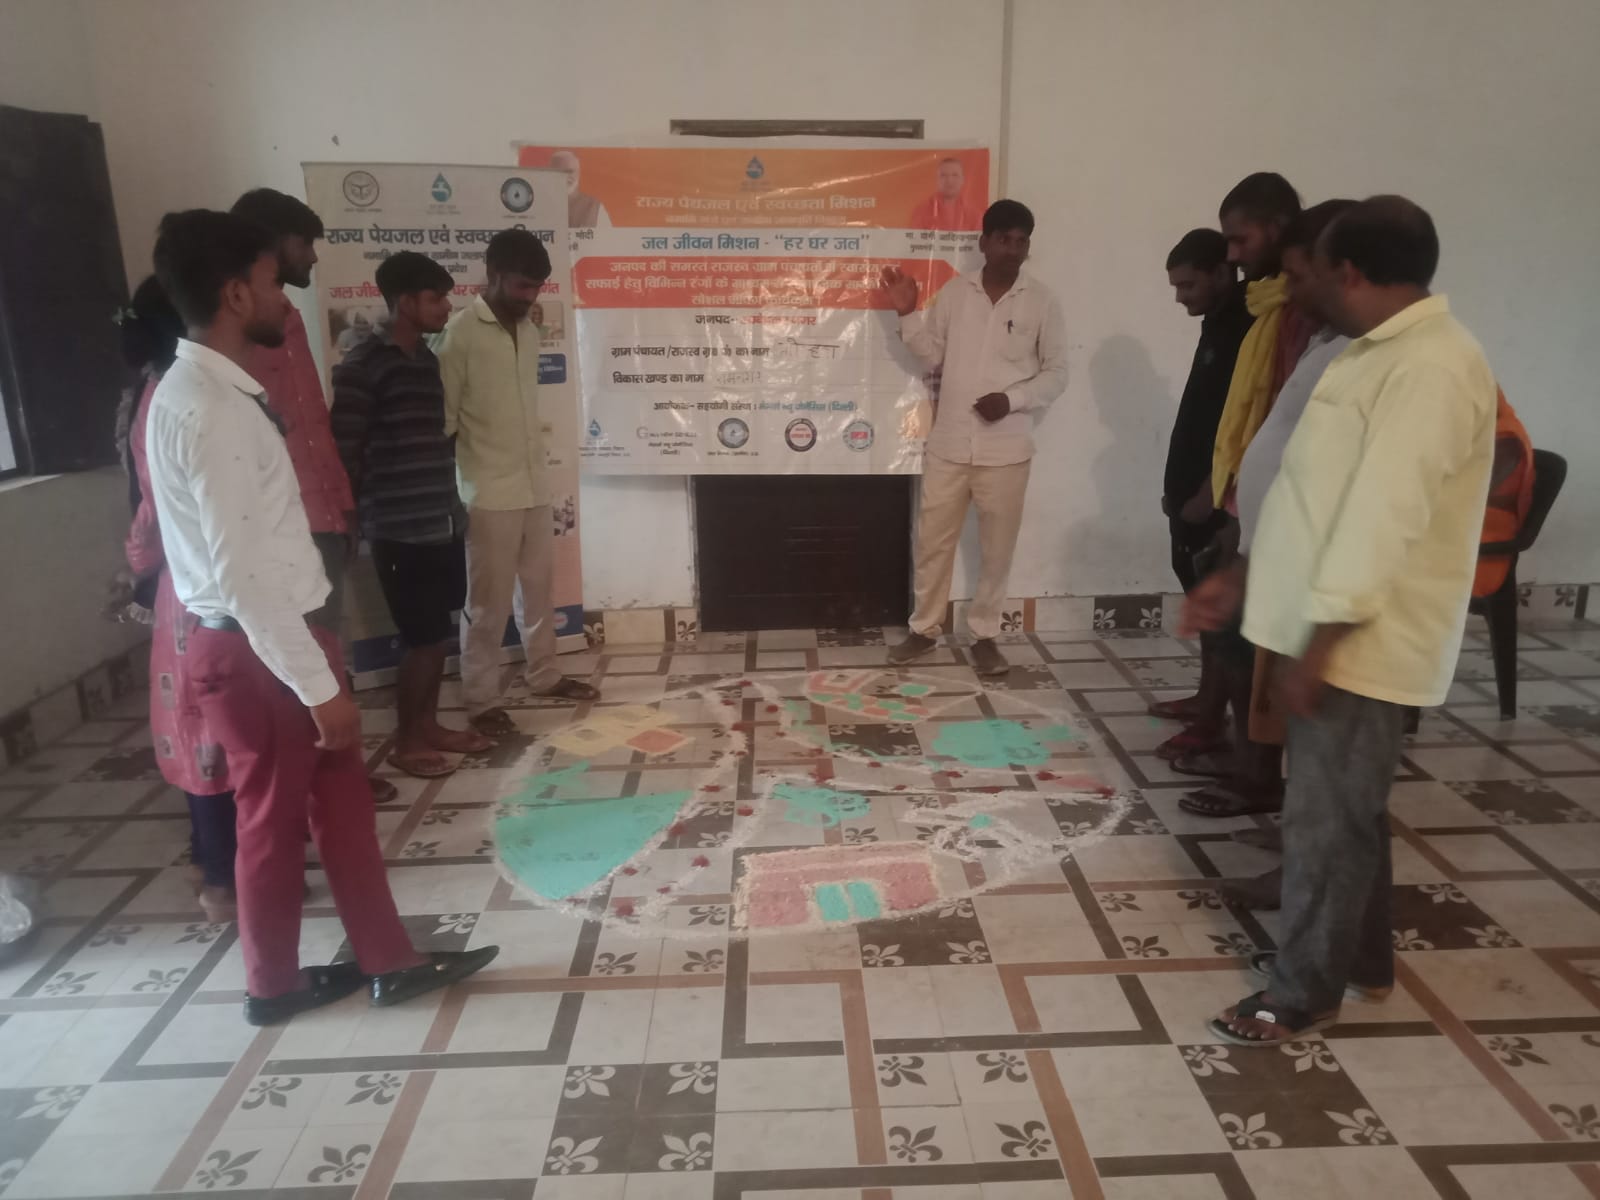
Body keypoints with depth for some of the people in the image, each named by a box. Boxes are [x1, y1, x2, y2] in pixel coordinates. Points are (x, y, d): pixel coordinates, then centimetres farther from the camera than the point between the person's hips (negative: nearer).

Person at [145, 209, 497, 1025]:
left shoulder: (208, 390, 10)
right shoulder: (210, 409, -23)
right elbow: (241, 573, -26)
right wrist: (318, 685, -21)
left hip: (271, 634, 9)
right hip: (256, 649, -9)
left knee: (341, 800, 15)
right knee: (276, 816, 9)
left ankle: (389, 962, 29)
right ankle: (274, 984, 31)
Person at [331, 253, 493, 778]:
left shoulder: (427, 359, 12)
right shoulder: (363, 365, -13)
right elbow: (344, 451, -13)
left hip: (442, 521, 8)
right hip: (401, 528, -7)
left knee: (438, 634, 14)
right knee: (425, 638, -1)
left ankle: (428, 725, 29)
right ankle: (405, 742, 16)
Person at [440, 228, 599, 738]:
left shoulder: (528, 330, 9)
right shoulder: (461, 332, -12)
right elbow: (444, 418, -11)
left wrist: (537, 463, 16)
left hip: (535, 483, 7)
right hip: (488, 491, -7)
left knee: (539, 586, 16)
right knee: (488, 600, 1)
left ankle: (545, 675, 31)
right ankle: (481, 700, 13)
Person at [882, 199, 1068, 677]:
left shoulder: (1041, 302, -2)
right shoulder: (954, 291, 4)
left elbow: (1057, 373, 0)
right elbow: (933, 355, 11)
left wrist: (1011, 398, -15)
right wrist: (907, 314, -3)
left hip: (1006, 448, -1)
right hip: (948, 443, 2)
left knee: (997, 547, 6)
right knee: (932, 540, 8)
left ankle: (984, 635, 22)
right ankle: (924, 629, 24)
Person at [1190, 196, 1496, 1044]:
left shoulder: (1429, 368, -20)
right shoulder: (1381, 354, 13)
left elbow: (1383, 520, -26)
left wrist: (1316, 647, -24)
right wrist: (1247, 583, 18)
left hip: (1361, 641, -10)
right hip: (1331, 627, 10)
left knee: (1326, 817, 2)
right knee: (1346, 806, 20)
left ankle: (1303, 993, 18)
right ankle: (1360, 958, 37)